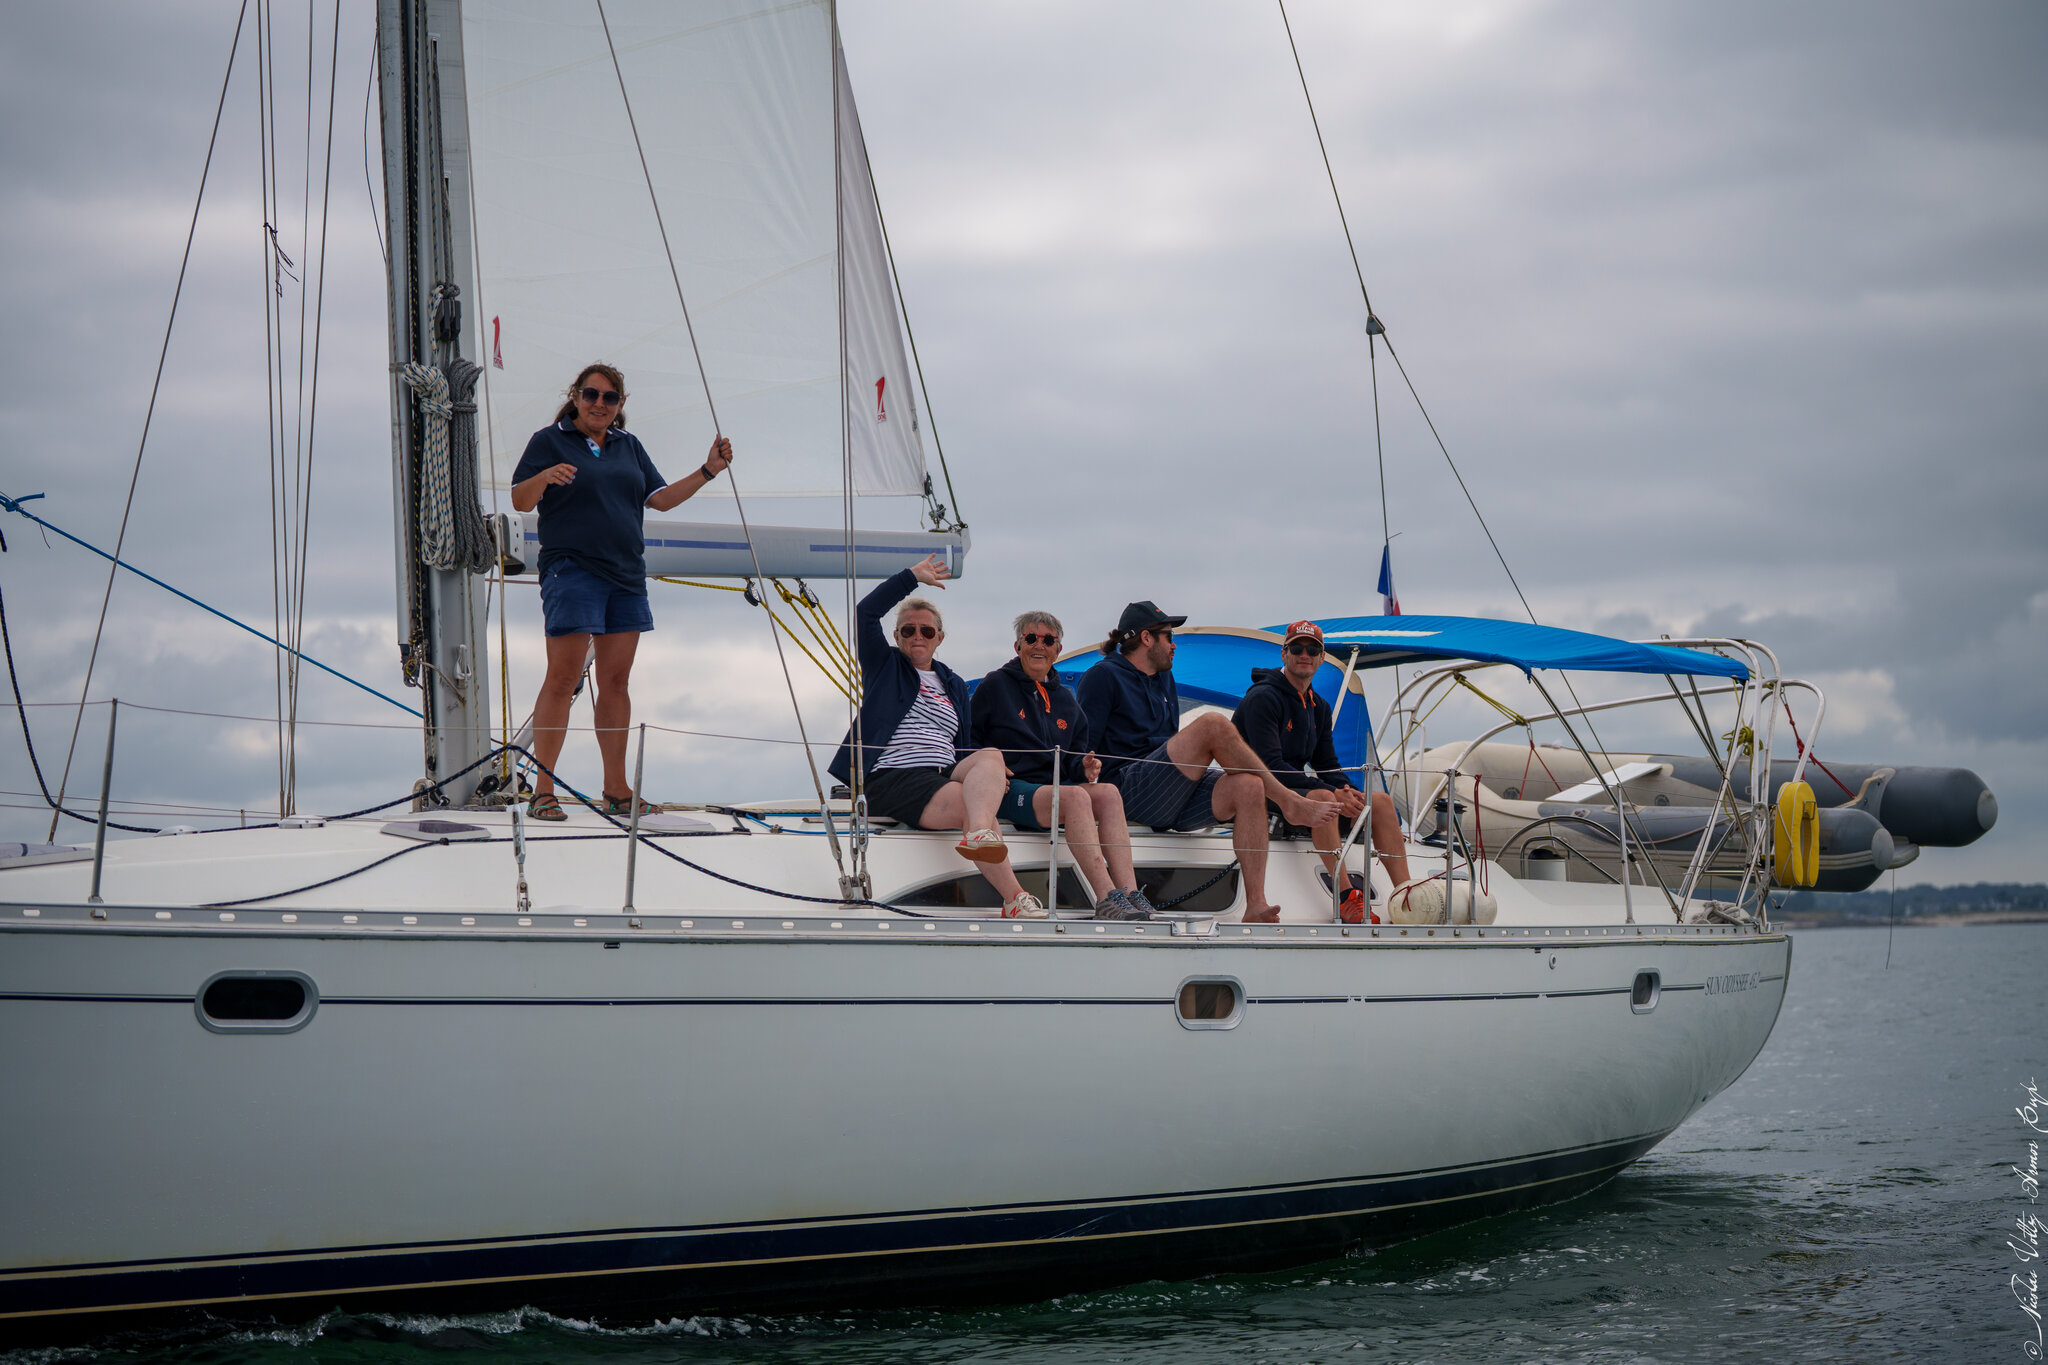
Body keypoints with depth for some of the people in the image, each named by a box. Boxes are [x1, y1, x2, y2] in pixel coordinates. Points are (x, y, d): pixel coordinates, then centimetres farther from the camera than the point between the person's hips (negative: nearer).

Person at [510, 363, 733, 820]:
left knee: (616, 681, 8)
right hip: (571, 572, -6)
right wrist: (544, 478, -24)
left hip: (626, 576, 6)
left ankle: (616, 790, 13)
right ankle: (543, 790, -7)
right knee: (562, 680, -9)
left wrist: (707, 471, 12)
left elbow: (660, 498, 21)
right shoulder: (550, 441, 2)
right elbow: (520, 501, -5)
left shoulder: (629, 446, 18)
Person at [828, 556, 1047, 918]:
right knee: (973, 805, -32)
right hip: (891, 777, -4)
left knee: (990, 755, -32)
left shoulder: (953, 685, 28)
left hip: (946, 776, 4)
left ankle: (978, 835, -63)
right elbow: (865, 613, 2)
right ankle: (1013, 899, -48)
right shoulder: (884, 666, 17)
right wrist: (913, 576, 6)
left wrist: (987, 770, 3)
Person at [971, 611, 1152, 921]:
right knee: (1076, 796, -35)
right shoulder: (995, 686, 8)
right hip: (1013, 788, -5)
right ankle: (1107, 898, -45)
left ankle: (1129, 892, -41)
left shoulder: (1066, 698, 23)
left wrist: (1084, 767, -1)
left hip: (1056, 785, 5)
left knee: (1108, 793, -27)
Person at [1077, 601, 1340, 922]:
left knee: (1249, 787, -22)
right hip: (1129, 793, -7)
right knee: (1214, 724, -24)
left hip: (1173, 796, 7)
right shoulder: (1103, 676, 4)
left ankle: (1256, 905, -30)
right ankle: (1290, 803, -14)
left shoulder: (1164, 679, 28)